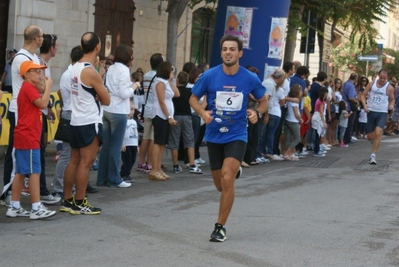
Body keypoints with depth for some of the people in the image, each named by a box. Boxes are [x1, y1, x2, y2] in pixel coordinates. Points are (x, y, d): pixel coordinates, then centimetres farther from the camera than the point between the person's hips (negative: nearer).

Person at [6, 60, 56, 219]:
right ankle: (36, 209, -8)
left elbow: (38, 104, 14)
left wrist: (42, 88, 4)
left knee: (21, 172, 11)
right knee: (34, 171, -9)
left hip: (24, 136, 10)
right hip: (28, 137, -10)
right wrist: (48, 86, -11)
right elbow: (43, 103, -22)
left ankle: (14, 207, 13)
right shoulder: (28, 87, -12)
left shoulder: (28, 88, 20)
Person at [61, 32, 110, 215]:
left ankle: (67, 201, 16)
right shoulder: (91, 72, -17)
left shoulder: (75, 68, 9)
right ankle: (79, 204, 1)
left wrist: (95, 95, -2)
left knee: (74, 161, 12)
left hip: (76, 121, 9)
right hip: (90, 123, -9)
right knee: (85, 163, -3)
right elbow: (106, 100, -11)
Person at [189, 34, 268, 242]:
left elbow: (263, 101, 8)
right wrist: (202, 112, -15)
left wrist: (257, 113, -14)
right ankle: (234, 170, 52)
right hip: (214, 136, 2)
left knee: (227, 179, -20)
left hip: (236, 135, -2)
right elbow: (193, 98, 5)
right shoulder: (209, 76, -7)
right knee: (220, 185, 13)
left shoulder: (250, 78, -7)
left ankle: (220, 227, -6)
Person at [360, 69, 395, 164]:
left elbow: (392, 99, 11)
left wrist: (391, 105, -11)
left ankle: (373, 155, -15)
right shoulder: (371, 84, 1)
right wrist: (364, 105, -11)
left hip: (382, 113, -2)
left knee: (378, 133, -22)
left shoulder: (389, 87, -2)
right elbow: (363, 95, 6)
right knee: (370, 137, 7)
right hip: (371, 111, 3)